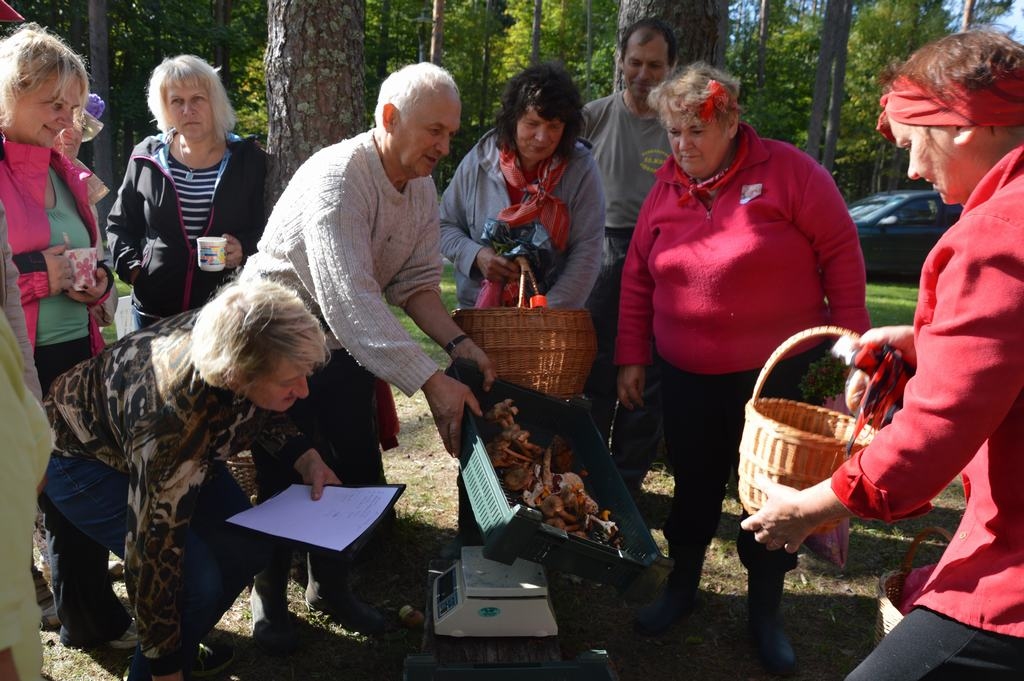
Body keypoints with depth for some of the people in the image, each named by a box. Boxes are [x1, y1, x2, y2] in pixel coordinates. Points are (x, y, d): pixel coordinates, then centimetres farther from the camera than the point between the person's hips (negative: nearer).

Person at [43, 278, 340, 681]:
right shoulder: (174, 420, -43)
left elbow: (259, 410, -1)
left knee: (250, 548, 0)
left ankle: (182, 645, 25)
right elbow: (152, 557, -32)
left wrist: (304, 456, -17)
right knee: (196, 579, -20)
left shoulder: (236, 336, -27)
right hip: (83, 454, -6)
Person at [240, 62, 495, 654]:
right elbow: (352, 301, -38)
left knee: (360, 470, 9)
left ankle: (332, 586, 33)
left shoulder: (422, 187, -2)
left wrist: (458, 343, -18)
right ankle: (270, 598, 27)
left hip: (345, 344, 7)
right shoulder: (336, 179, -28)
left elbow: (416, 280, -1)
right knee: (288, 478, 2)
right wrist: (431, 381, -42)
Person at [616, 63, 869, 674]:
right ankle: (683, 587, 35)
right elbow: (638, 278, 7)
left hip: (780, 371, -3)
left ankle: (765, 613, 28)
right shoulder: (666, 188, 2)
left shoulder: (788, 171, -10)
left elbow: (841, 252, -7)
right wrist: (631, 356, 5)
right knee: (694, 480, 13)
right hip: (689, 374, 3)